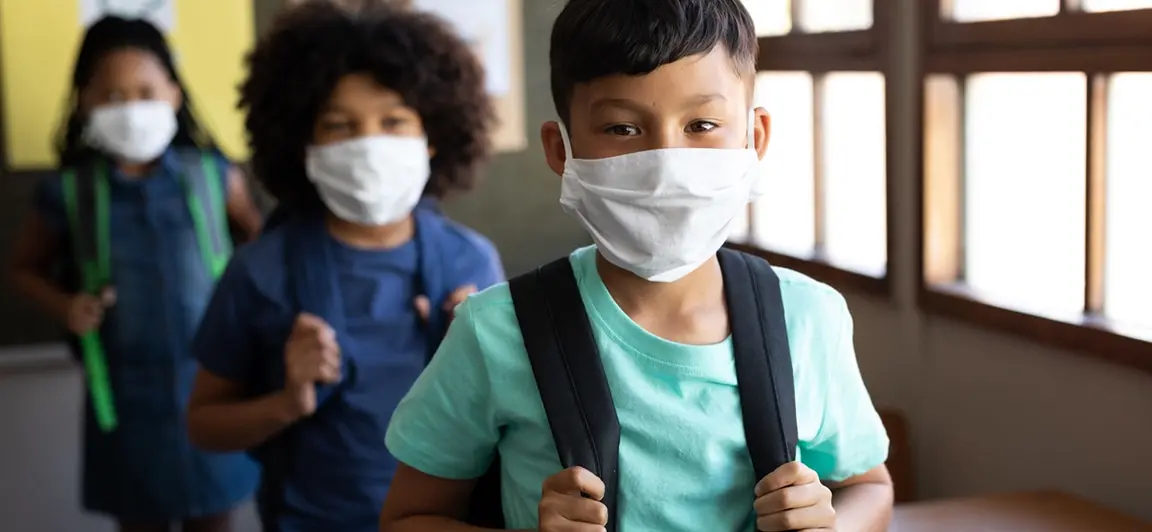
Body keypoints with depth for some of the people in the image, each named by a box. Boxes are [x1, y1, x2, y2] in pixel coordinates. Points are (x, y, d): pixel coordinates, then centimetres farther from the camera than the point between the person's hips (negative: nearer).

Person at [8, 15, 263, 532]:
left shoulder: (212, 175, -5)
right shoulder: (69, 192, -6)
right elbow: (25, 267, 9)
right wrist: (63, 305, -9)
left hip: (210, 382, 0)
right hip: (126, 391, 0)